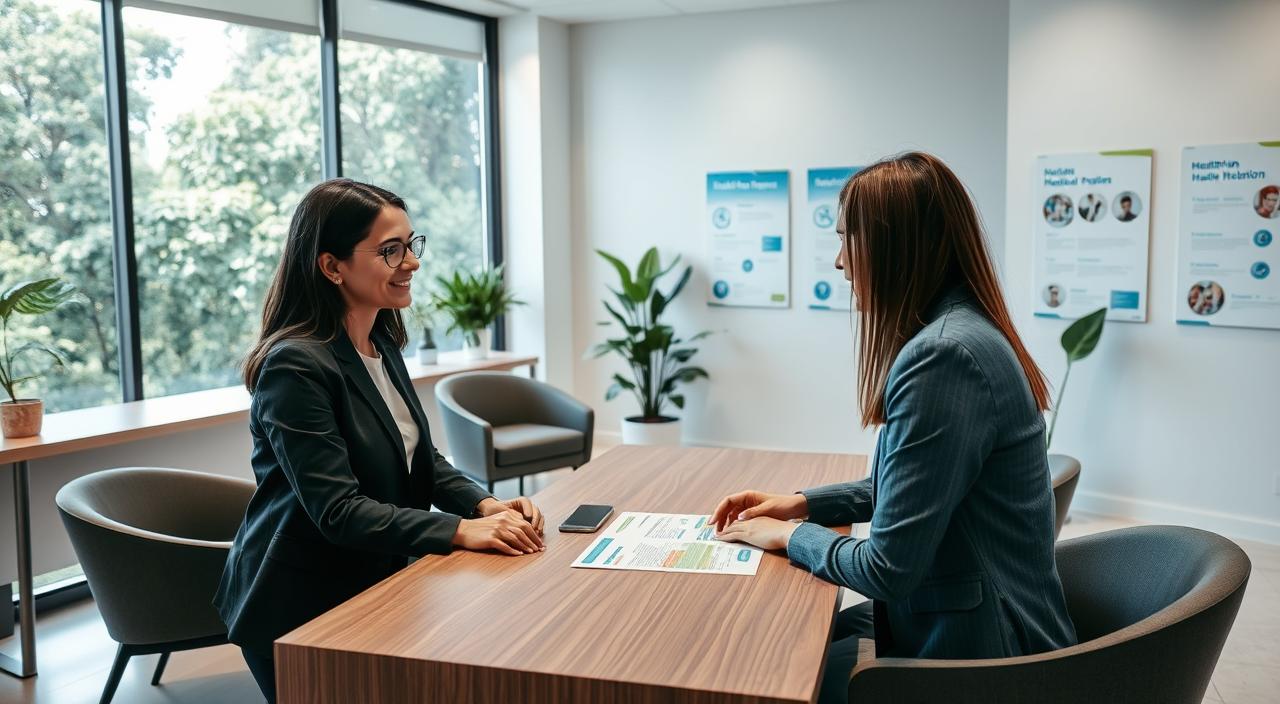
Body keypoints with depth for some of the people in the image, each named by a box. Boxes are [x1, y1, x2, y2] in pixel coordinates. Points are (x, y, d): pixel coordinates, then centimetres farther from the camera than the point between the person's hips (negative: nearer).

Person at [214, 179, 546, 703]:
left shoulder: (382, 344, 3)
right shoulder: (295, 365, -24)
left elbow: (420, 459, 7)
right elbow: (337, 509, -29)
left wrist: (485, 505, -11)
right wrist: (460, 531, -34)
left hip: (370, 587, 8)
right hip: (299, 613, -8)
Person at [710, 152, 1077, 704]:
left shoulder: (943, 355, -27)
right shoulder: (964, 330, 6)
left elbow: (887, 569, -25)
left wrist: (790, 536, -7)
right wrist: (802, 503, 9)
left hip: (976, 657, -9)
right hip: (968, 621, 9)